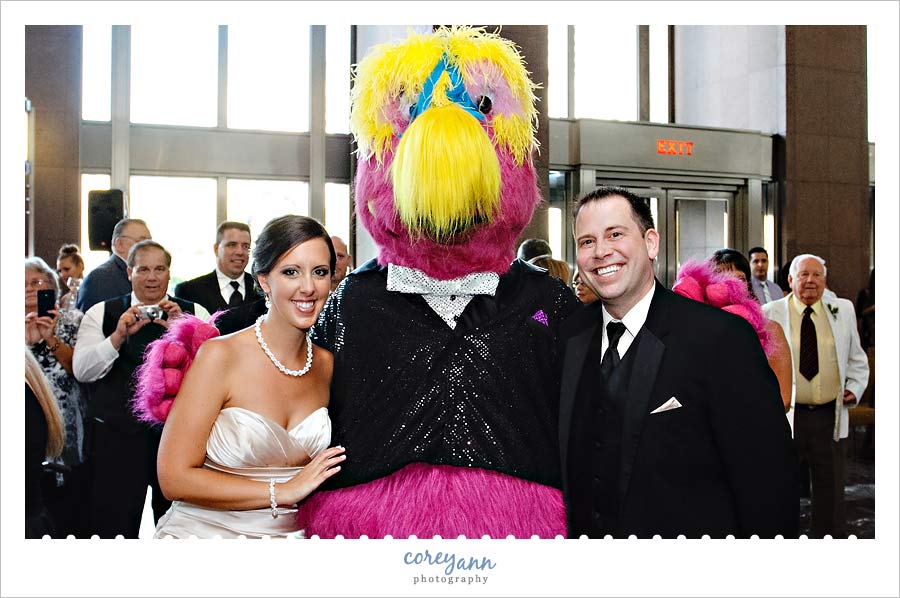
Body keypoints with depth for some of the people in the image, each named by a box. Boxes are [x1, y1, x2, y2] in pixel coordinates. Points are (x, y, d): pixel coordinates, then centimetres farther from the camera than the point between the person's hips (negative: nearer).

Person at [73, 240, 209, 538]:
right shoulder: (101, 313, 7)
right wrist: (118, 336, -16)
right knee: (114, 526, 4)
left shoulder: (194, 313, 6)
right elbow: (82, 371, -2)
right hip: (117, 435, 0)